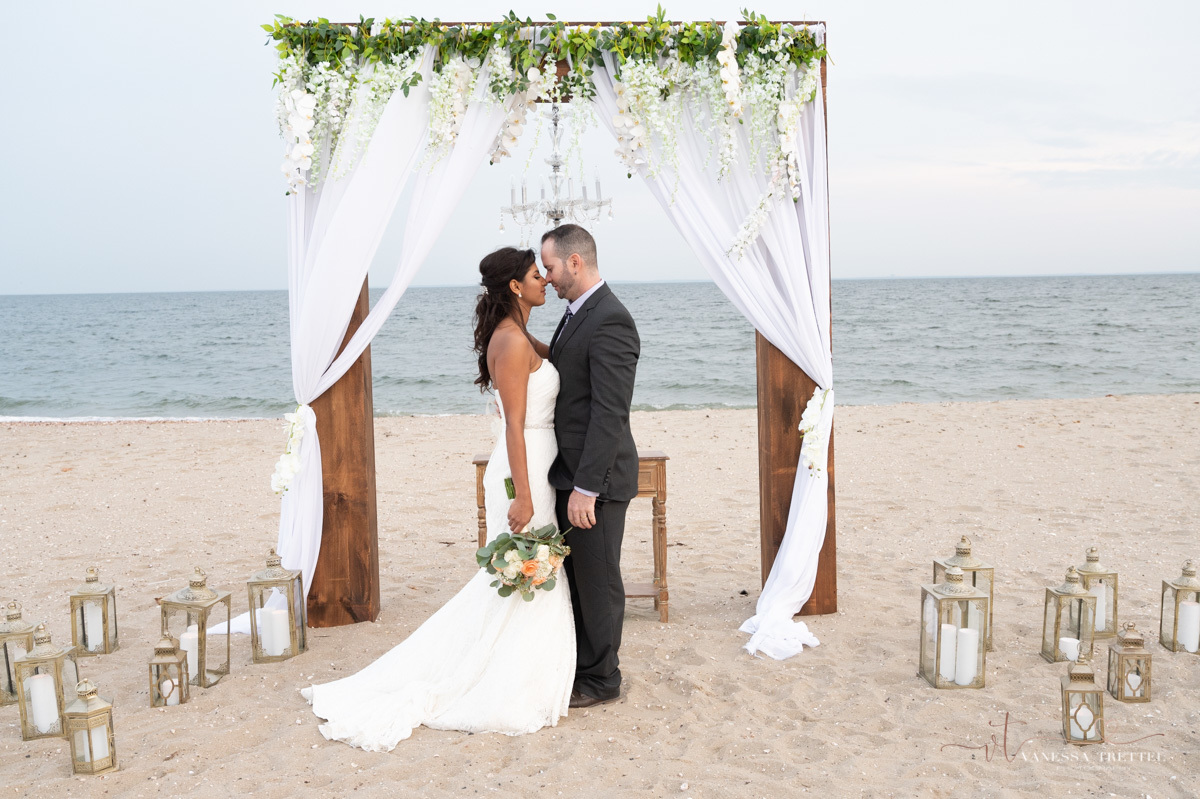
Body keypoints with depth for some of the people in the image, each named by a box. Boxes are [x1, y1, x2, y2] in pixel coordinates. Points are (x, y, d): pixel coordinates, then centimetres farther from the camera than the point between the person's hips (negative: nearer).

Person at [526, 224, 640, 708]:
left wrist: (586, 487, -25)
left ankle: (600, 678, 21)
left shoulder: (609, 320, -20)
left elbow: (610, 413, -25)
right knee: (573, 574, 20)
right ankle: (578, 663, 36)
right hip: (572, 471, 10)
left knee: (597, 579, 5)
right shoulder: (578, 313, 12)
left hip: (596, 477, -10)